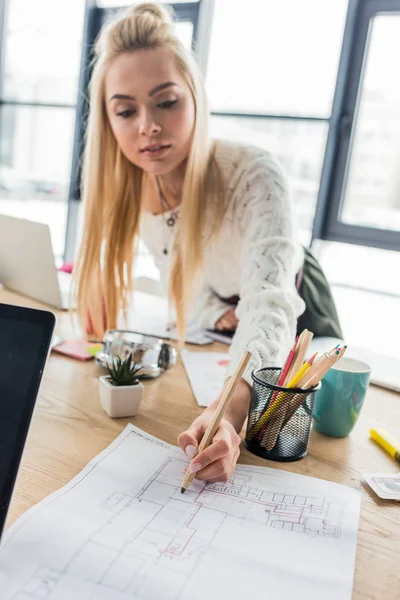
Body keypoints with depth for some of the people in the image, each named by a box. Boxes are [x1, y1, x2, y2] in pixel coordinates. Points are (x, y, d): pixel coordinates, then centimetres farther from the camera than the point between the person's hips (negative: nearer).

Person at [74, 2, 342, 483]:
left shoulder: (255, 176, -36)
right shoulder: (129, 188, -18)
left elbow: (270, 304, -49)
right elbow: (181, 278, -5)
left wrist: (232, 409, -66)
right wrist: (219, 316, -23)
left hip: (295, 327, -4)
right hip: (211, 335, 4)